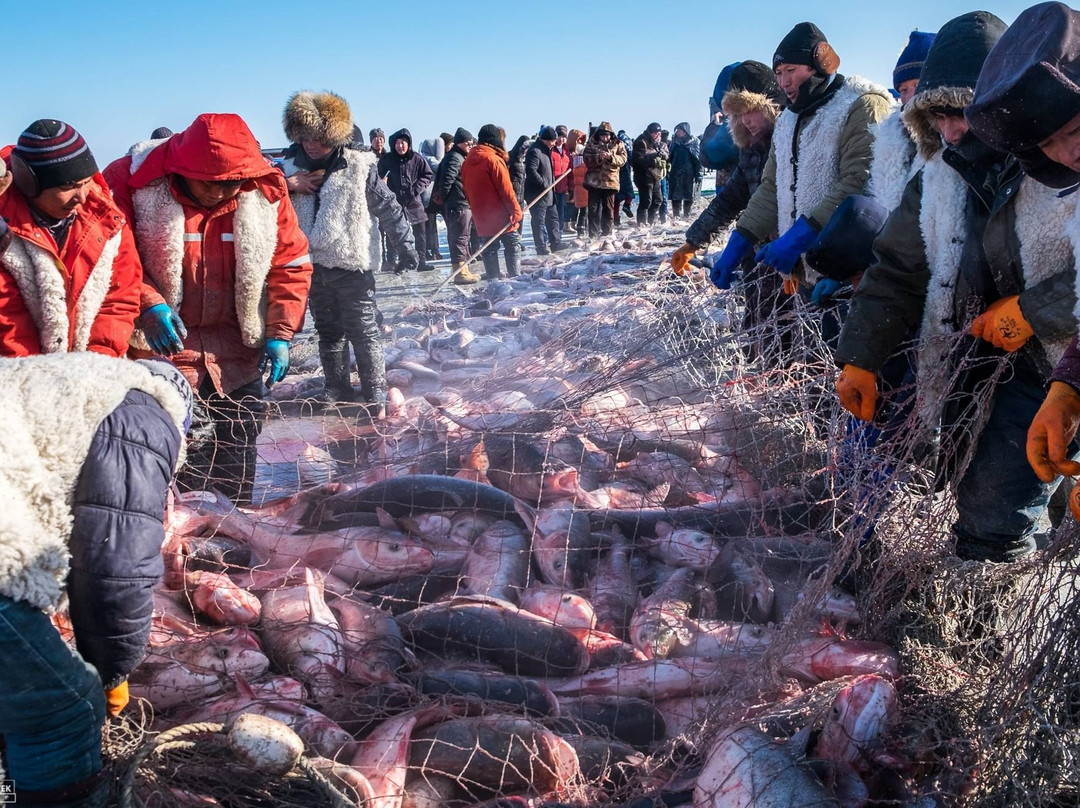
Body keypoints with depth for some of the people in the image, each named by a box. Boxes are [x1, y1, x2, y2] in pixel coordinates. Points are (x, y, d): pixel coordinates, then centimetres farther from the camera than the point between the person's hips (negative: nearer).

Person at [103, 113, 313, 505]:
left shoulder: (266, 192, -5)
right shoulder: (132, 181, -13)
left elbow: (292, 264, 2)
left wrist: (280, 334, -5)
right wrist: (148, 304, -25)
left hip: (239, 354, 3)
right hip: (164, 344, -3)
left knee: (237, 478, 14)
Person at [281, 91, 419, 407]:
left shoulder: (358, 167, -10)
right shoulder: (292, 165, 2)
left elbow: (388, 208, -5)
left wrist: (404, 246, -6)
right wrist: (286, 186, -12)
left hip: (352, 266, -5)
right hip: (313, 266, 5)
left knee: (364, 332, -2)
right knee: (329, 331, 16)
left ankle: (375, 393, 6)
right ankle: (336, 389, 29)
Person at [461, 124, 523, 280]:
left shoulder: (467, 161, 9)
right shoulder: (493, 159, -14)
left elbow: (467, 190, 15)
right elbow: (506, 189, -15)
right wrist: (516, 210, -9)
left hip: (481, 215, 7)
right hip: (500, 214, -7)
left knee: (489, 247, 12)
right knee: (513, 244, 2)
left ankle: (493, 278, 11)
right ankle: (513, 276, -4)